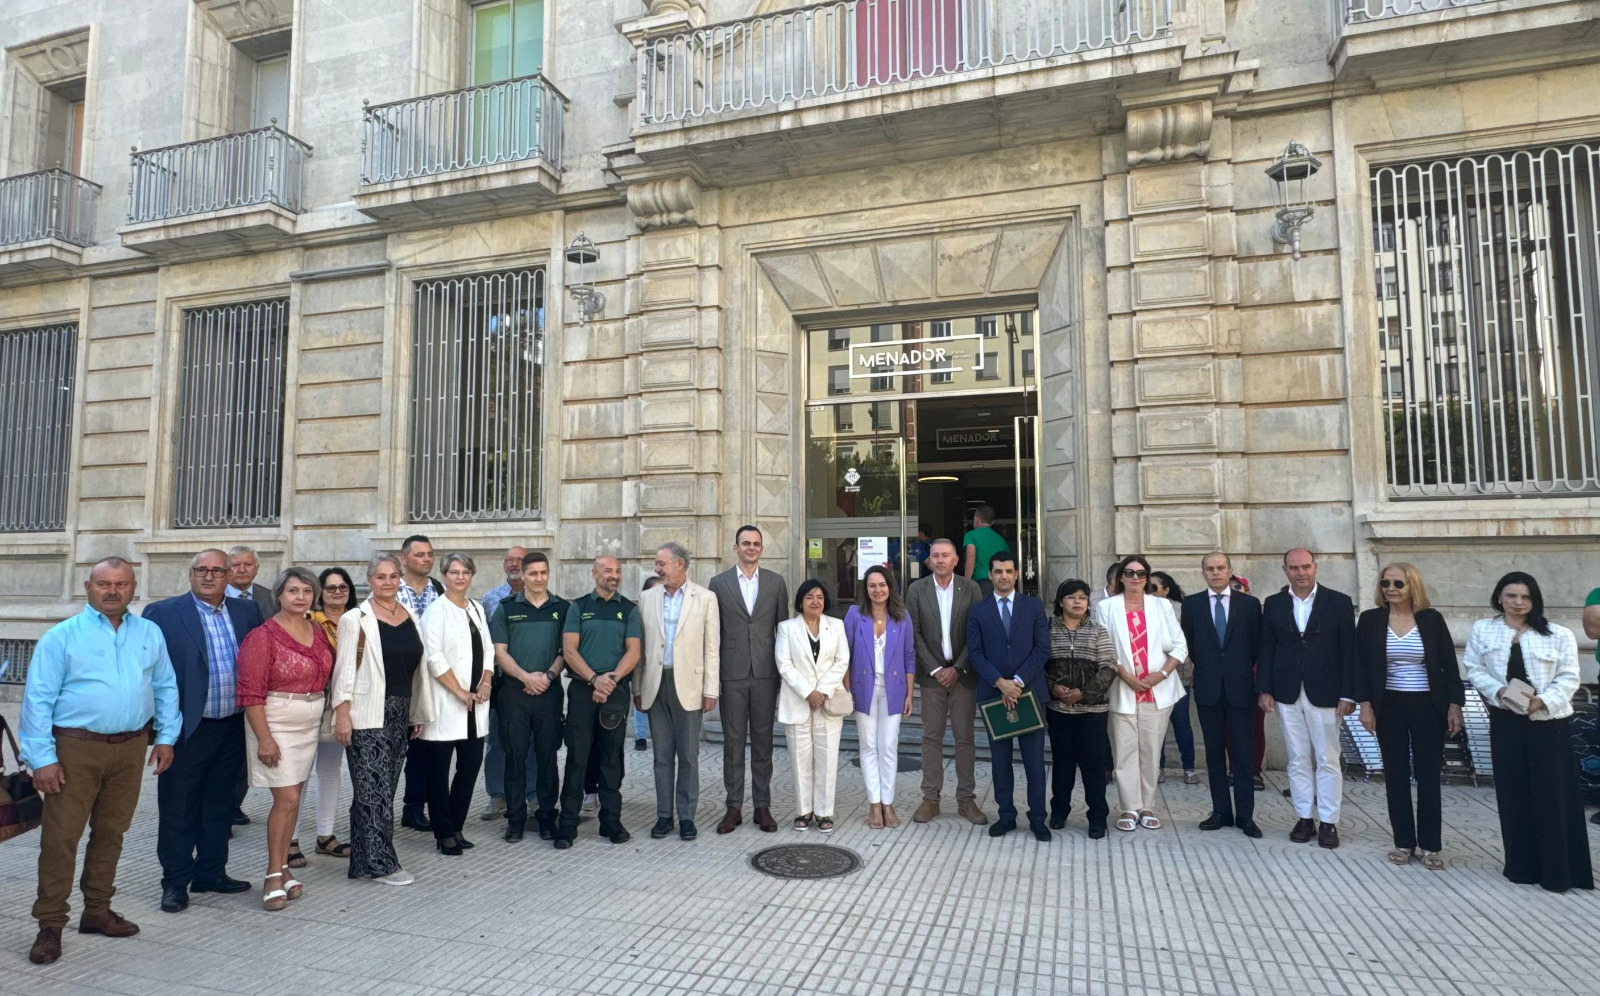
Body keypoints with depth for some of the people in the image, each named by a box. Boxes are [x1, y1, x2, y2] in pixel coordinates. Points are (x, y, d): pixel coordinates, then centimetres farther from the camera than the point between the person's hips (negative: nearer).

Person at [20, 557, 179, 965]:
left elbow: (166, 688, 12)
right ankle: (50, 925, 11)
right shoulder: (61, 636, -4)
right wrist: (42, 758, -11)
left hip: (131, 748, 3)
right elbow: (38, 699, -6)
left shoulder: (150, 634, 7)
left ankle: (97, 910, 27)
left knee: (111, 832, 13)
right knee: (60, 836, -1)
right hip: (75, 749, -3)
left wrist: (166, 736, 6)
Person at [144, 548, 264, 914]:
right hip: (187, 729, -4)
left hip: (233, 729, 4)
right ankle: (176, 881, 22)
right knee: (179, 810, 8)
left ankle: (211, 872, 29)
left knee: (220, 806, 15)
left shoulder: (247, 611, 6)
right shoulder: (162, 613, -6)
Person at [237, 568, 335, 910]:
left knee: (292, 798, 12)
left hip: (310, 724, 6)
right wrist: (264, 739, -18)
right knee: (287, 799, -7)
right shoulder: (263, 635, -12)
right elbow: (251, 692, -15)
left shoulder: (318, 631, 6)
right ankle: (274, 876, 6)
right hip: (276, 723, -6)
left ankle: (281, 867, 23)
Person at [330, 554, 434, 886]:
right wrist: (342, 714, -14)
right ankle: (380, 863, 4)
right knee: (374, 788, -4)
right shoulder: (356, 619, -4)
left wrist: (419, 713, 13)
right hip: (368, 717, -6)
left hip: (401, 715, 6)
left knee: (384, 788, 11)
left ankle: (365, 859, 23)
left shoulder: (410, 618, 11)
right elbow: (345, 670, -8)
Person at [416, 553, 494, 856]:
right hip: (446, 703, -6)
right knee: (439, 770, 2)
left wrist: (486, 683, -1)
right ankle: (444, 834, 13)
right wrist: (460, 692, -13)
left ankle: (456, 827, 22)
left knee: (471, 765, 8)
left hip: (475, 705, 6)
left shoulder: (477, 608, 13)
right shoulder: (437, 609, -6)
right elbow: (434, 657, -13)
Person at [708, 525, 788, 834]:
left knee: (763, 742, 8)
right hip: (732, 673, 0)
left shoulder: (776, 582, 6)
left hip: (765, 673, 1)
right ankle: (734, 807, 16)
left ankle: (762, 806, 17)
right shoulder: (719, 583, 4)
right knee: (733, 742, 6)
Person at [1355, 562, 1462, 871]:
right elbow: (1361, 666, 0)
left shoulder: (1431, 619, -2)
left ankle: (1430, 845, 14)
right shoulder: (1370, 620, -1)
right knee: (1396, 775, 7)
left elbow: (1449, 665, 0)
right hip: (1389, 706, 1)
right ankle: (1404, 842, 16)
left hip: (1428, 706, -1)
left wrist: (1455, 705, -4)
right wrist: (1365, 704, -6)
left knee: (1428, 776, 5)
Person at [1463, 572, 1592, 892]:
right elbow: (1474, 669, 5)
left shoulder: (1559, 635, -1)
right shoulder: (1482, 630, 4)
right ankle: (1522, 866, 17)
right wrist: (1499, 691, -12)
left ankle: (1558, 870, 13)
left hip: (1549, 723, -1)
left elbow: (1568, 678, -2)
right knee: (1513, 793, 6)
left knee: (1552, 794, 2)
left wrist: (1542, 701, -17)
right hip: (1505, 721, 1)